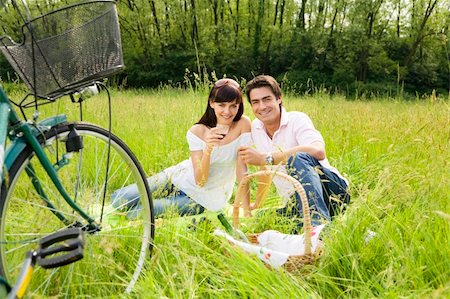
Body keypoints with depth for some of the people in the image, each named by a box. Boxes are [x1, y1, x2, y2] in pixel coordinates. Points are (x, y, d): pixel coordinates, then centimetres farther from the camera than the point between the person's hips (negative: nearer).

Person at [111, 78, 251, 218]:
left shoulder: (243, 125, -17)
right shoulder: (197, 131, -14)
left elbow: (241, 171, -15)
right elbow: (199, 181, -20)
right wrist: (208, 149, -37)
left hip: (202, 199, -2)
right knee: (118, 199, -8)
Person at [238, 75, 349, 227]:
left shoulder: (297, 120, -12)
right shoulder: (256, 127, 8)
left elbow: (318, 151, -35)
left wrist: (266, 158, -34)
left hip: (333, 189, -7)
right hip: (298, 203, 7)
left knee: (298, 158, -34)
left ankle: (319, 225, -42)